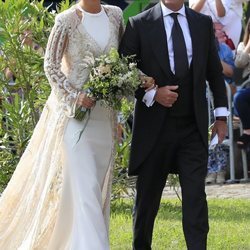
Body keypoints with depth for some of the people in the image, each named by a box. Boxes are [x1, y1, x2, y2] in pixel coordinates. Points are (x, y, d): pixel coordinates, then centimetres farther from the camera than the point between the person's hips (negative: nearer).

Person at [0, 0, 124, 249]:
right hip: (74, 114, -6)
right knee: (84, 185, -11)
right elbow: (50, 65, -7)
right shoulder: (67, 21, -9)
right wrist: (74, 96, -18)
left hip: (104, 114, 6)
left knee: (99, 184, 7)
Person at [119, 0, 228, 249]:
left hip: (193, 127, 1)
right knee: (148, 197, 10)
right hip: (154, 126, -1)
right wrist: (152, 94, -15)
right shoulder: (139, 25, -2)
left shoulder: (203, 23, 7)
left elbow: (215, 72, 13)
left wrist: (221, 114, 9)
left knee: (195, 194, -8)